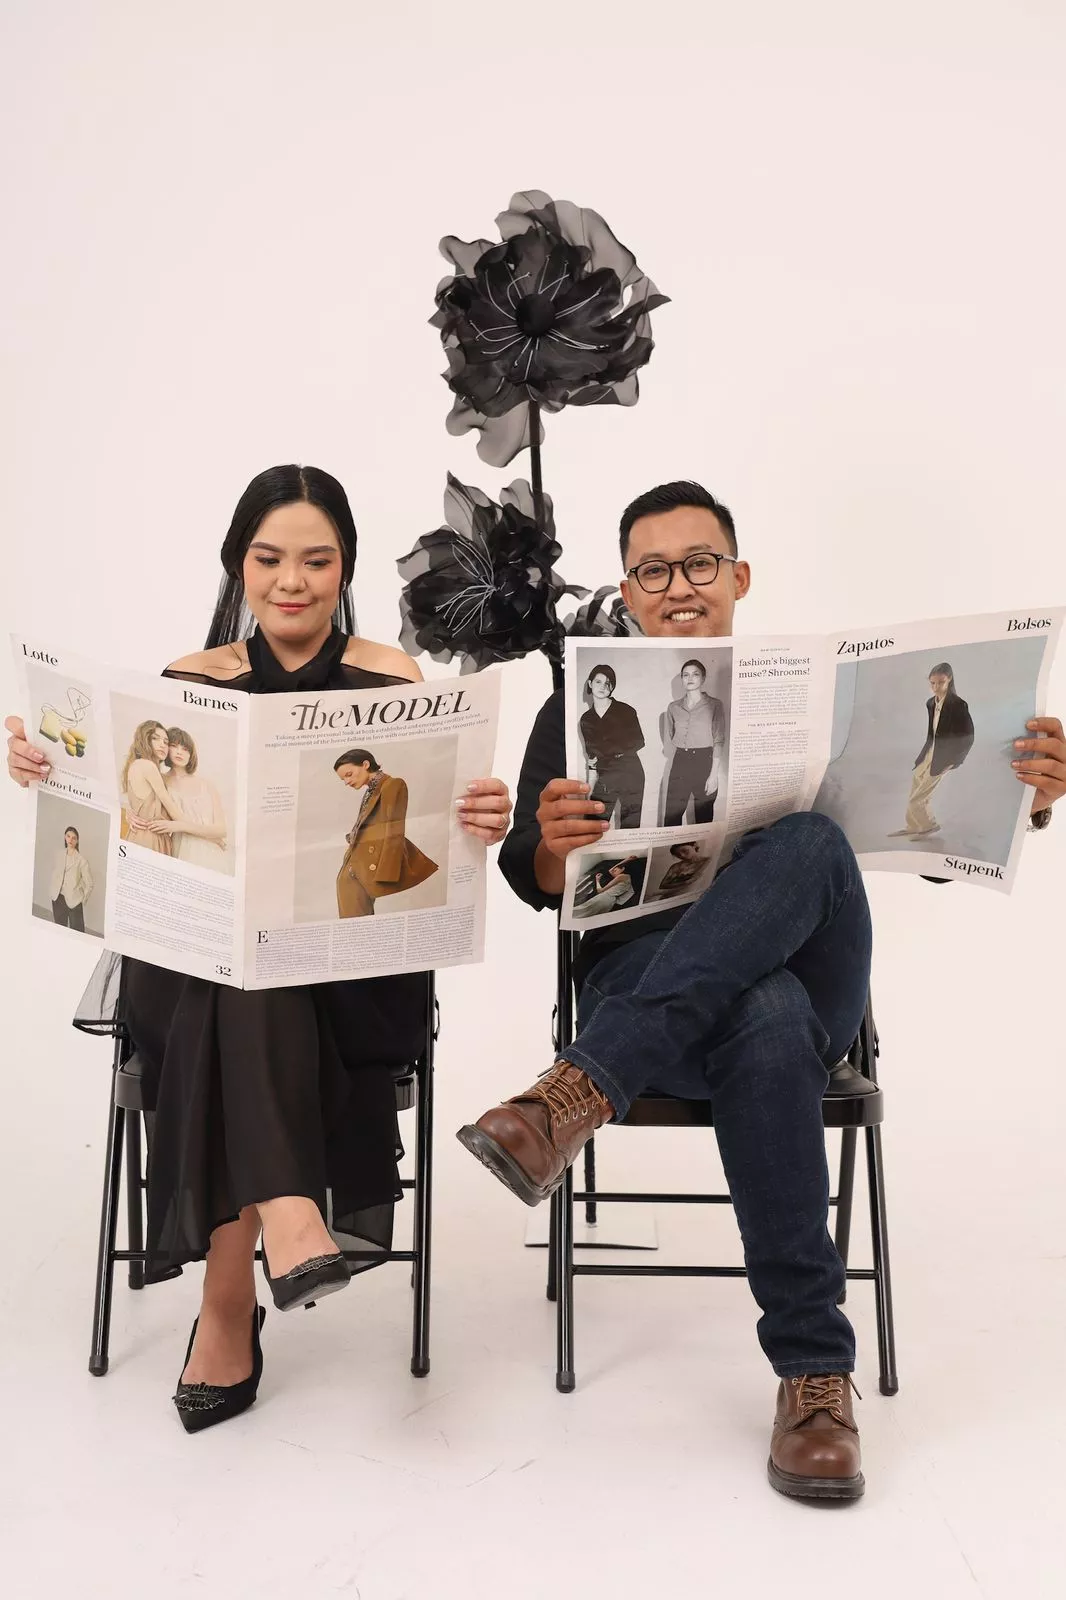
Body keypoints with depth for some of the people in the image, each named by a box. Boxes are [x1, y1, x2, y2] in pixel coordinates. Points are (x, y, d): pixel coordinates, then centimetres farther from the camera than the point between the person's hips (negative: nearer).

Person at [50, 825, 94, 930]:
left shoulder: (81, 860, -13)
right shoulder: (60, 855, 2)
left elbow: (89, 884, -10)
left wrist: (82, 900, -6)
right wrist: (54, 891, 12)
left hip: (74, 901, -5)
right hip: (58, 898, 5)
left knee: (76, 932, 0)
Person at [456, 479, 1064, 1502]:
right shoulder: (581, 711, 16)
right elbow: (536, 883, 7)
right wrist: (556, 846, -19)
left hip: (812, 977, 1)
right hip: (640, 969, -1)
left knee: (807, 842, -35)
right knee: (768, 1027, -38)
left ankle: (582, 1091, -44)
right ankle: (812, 1366, -32)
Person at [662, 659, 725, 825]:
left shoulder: (714, 705, -1)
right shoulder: (674, 707, 9)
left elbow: (718, 741, -4)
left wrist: (714, 773, -10)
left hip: (705, 762, -3)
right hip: (680, 763, 3)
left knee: (703, 817, 3)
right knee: (671, 817, -2)